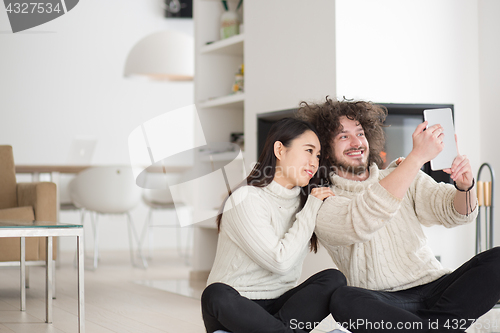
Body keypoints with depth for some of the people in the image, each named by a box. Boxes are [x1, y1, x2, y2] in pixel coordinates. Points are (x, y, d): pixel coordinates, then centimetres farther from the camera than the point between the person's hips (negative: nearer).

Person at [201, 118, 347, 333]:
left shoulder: (302, 201, 14)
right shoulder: (246, 199, -11)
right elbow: (279, 262, -18)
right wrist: (312, 208, -10)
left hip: (279, 305, 6)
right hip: (235, 307, -6)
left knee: (333, 279, -19)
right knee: (217, 295, -39)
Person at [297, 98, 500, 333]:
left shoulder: (406, 179, 16)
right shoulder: (324, 205, -1)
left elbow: (456, 213, 5)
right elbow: (362, 222, -23)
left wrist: (464, 187, -20)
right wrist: (418, 156, -28)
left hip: (434, 287, 4)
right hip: (382, 303, -4)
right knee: (344, 300, -37)